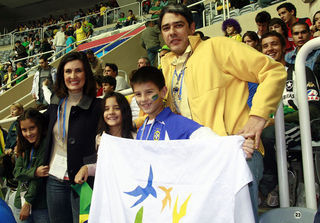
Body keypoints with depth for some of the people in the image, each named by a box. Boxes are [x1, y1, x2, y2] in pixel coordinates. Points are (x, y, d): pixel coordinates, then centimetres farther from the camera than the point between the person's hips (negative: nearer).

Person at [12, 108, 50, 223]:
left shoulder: (46, 144, -13)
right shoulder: (24, 147, 8)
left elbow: (39, 178, -15)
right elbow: (16, 172, 0)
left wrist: (28, 203, -13)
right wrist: (34, 172, -19)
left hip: (40, 205, -5)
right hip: (20, 203, 6)